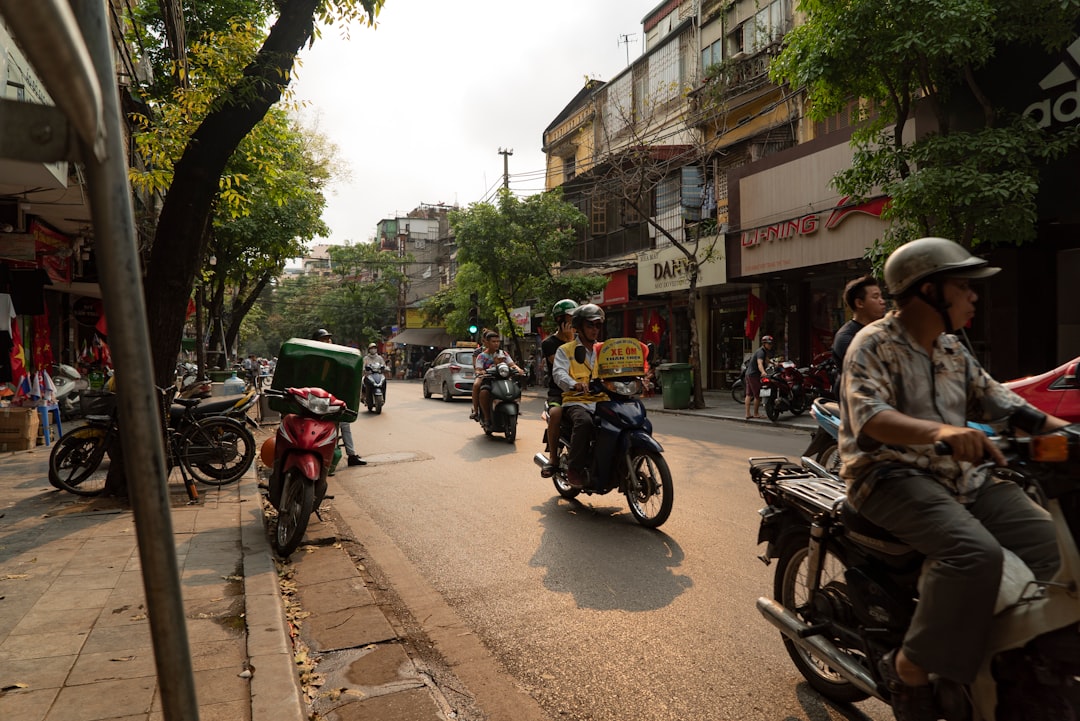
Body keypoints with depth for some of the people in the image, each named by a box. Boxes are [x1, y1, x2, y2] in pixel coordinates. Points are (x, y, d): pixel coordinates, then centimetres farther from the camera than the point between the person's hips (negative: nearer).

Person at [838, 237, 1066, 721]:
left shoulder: (952, 350, 17)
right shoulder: (874, 344, -10)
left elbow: (996, 400, 16)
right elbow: (869, 416, -25)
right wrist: (938, 430, -43)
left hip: (959, 474, 8)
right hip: (891, 476, -8)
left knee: (1052, 540, -7)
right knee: (975, 553, -30)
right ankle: (910, 668, -16)